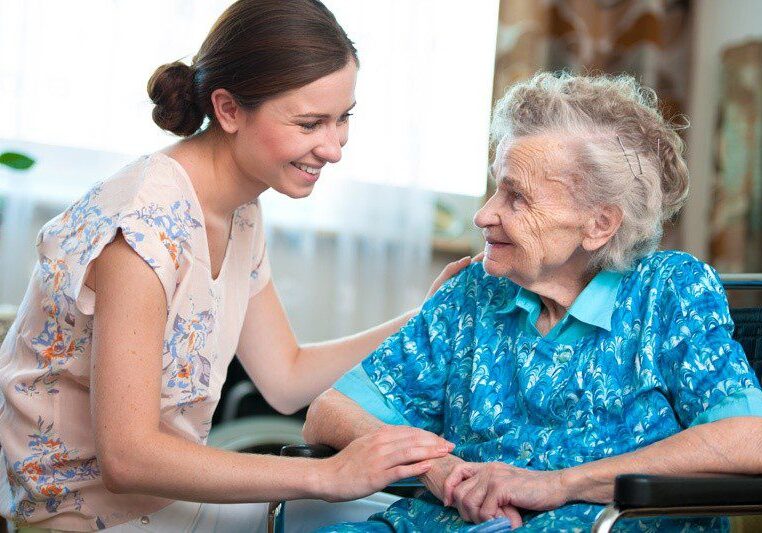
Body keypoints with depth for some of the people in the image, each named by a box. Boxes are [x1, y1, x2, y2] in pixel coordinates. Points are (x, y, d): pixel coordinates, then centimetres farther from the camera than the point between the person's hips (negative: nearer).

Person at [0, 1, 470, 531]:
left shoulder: (239, 212, 1)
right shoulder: (146, 228, -27)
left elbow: (286, 378, 7)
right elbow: (126, 457, -29)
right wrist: (329, 476, -30)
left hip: (163, 483, 8)